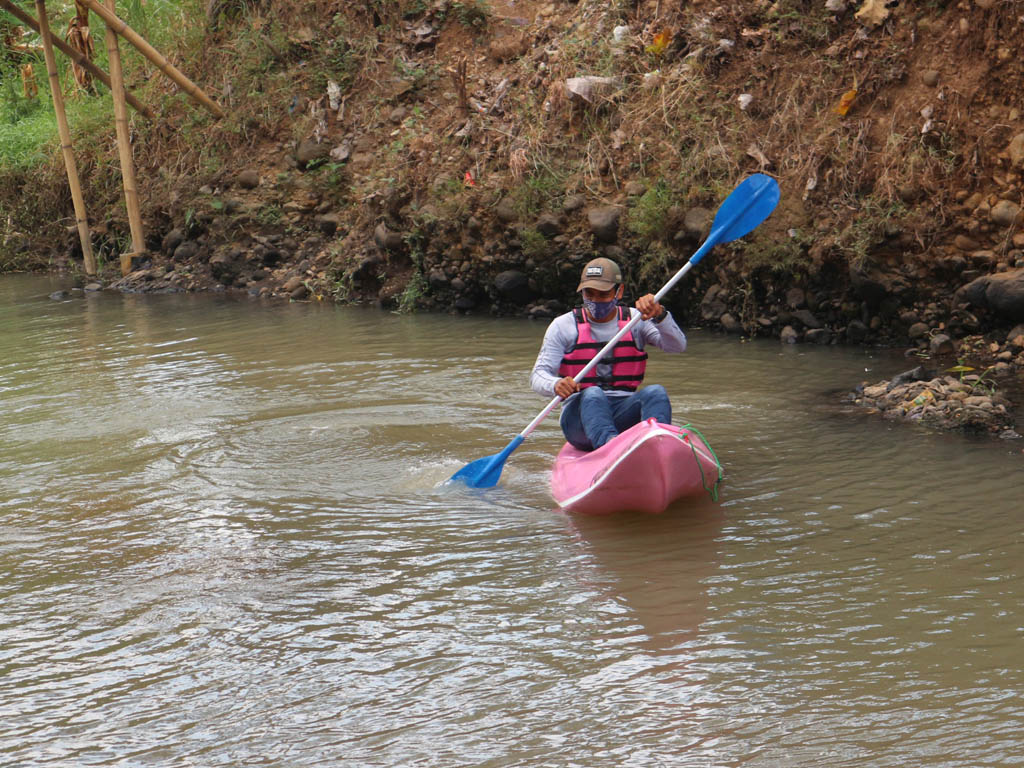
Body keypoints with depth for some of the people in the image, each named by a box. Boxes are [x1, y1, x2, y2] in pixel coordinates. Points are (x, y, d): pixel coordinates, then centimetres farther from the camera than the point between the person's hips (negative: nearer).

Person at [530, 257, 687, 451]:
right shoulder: (564, 325, 7)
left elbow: (678, 346, -6)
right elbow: (537, 376, -1)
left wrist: (659, 314, -25)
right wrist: (556, 385, -26)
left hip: (625, 414, 2)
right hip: (580, 413, -1)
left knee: (656, 392, -27)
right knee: (592, 394, -34)